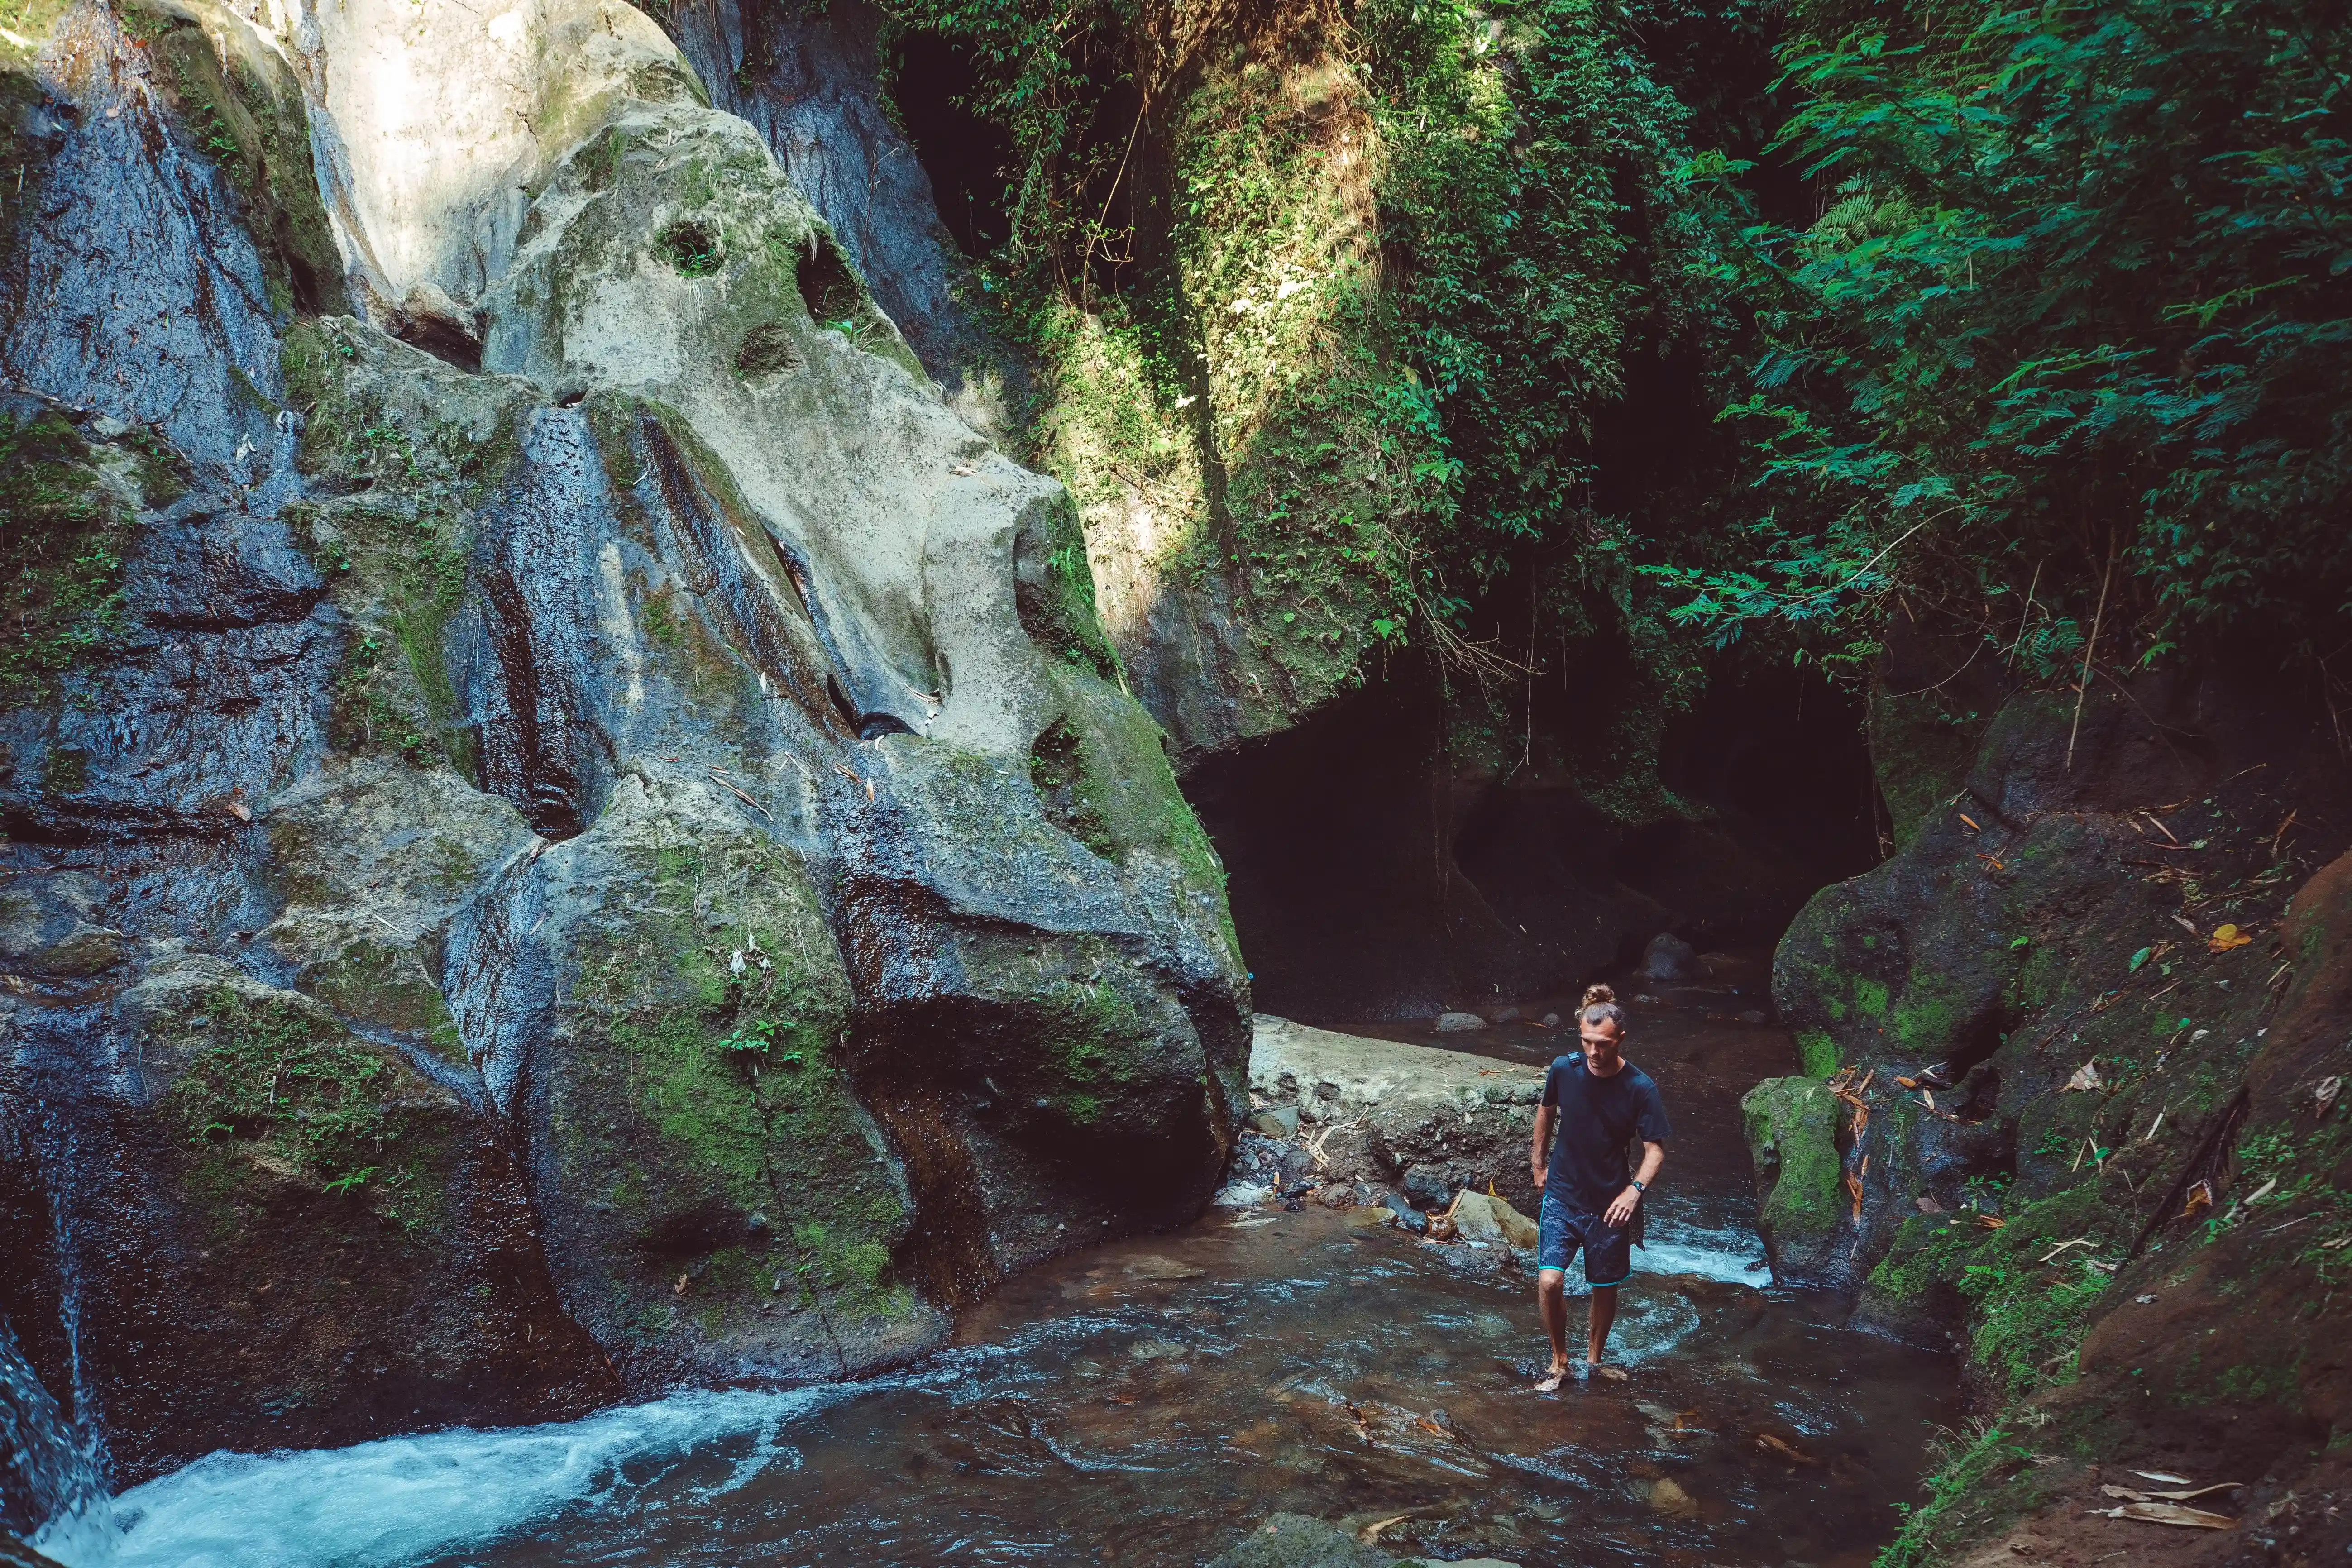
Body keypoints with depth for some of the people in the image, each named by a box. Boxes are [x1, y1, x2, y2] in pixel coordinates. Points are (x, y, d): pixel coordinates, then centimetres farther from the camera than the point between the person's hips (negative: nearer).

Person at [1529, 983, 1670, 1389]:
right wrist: (1539, 1163, 15)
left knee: (1605, 1289, 13)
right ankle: (1559, 1362, 9)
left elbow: (1655, 1149, -12)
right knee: (1549, 1282, -12)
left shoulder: (1640, 1089, -15)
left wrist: (1635, 1190, -28)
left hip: (1609, 1203, 0)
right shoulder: (1564, 1070, -10)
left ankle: (1594, 1361, 36)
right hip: (1562, 1196, 1)